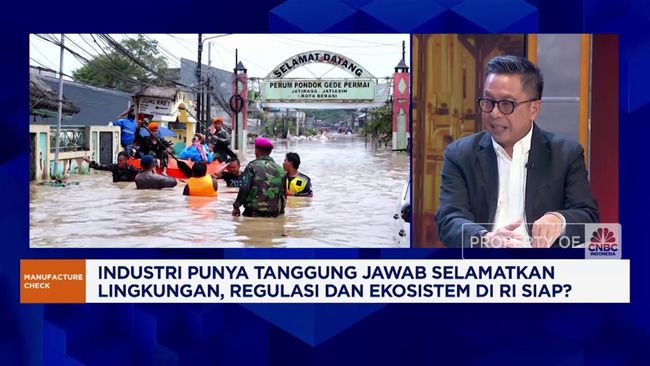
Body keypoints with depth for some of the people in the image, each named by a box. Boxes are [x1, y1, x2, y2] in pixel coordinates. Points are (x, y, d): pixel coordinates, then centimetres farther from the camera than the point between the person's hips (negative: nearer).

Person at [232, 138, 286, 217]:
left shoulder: (252, 166, -3)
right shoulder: (279, 169, 8)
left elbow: (244, 188, -10)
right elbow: (283, 193, 12)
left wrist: (236, 206, -2)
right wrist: (280, 210, 24)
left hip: (255, 211, -3)